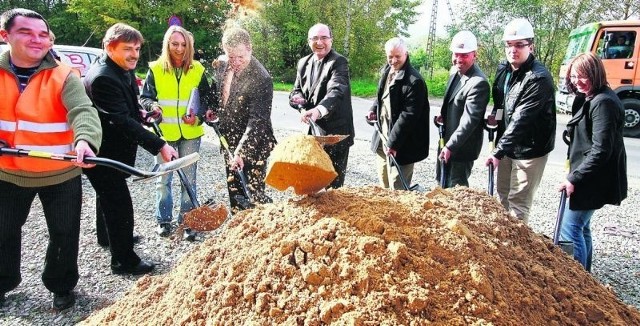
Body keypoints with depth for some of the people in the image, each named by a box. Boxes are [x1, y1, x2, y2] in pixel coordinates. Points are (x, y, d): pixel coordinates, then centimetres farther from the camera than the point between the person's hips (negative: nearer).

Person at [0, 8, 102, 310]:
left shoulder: (64, 76, -14)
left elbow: (83, 111, -30)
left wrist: (85, 140, -52)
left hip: (60, 174, -3)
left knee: (64, 234, 10)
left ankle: (61, 286, 34)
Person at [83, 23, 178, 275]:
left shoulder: (124, 69, 3)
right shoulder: (102, 78, -28)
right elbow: (122, 121, -33)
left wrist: (141, 111, 3)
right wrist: (159, 146, -35)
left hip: (112, 150, 10)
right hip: (103, 154, -10)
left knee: (108, 195, 27)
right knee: (120, 204, -3)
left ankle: (108, 235, 50)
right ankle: (123, 260, 11)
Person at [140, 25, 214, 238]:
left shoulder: (197, 70, 2)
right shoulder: (155, 69, -1)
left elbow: (207, 98, 7)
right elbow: (145, 97, 5)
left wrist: (198, 116, -10)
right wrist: (152, 106, -17)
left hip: (190, 133, 1)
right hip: (164, 132, 0)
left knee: (189, 179, 7)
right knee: (163, 179, 8)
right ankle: (163, 219, 25)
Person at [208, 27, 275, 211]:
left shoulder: (261, 79, -24)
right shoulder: (221, 65, -2)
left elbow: (257, 120, -27)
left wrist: (240, 151, -32)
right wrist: (212, 109, 2)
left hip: (252, 145, -7)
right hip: (229, 141, 7)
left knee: (254, 193, -3)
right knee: (234, 191, 17)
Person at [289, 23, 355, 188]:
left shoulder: (339, 62, -13)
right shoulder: (303, 63, 9)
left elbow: (336, 91, -30)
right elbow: (297, 90, 15)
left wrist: (318, 110, -49)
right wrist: (297, 98, -11)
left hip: (335, 132, -7)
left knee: (333, 179, 1)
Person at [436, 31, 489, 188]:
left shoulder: (479, 83, -24)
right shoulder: (456, 71, 5)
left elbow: (469, 120, -27)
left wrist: (450, 146, -27)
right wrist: (443, 115, 1)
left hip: (463, 146, -9)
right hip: (448, 140, 9)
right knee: (442, 182, 22)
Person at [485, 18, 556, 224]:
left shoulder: (539, 78, -22)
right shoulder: (503, 70, 3)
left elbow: (521, 120, -28)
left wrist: (498, 151, -30)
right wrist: (494, 115, 1)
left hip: (529, 150, -8)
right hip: (507, 145, 8)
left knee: (518, 203, -1)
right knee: (503, 195, 19)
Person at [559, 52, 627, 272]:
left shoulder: (603, 103, -19)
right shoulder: (589, 99, 13)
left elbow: (601, 150, -23)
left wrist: (575, 179, -21)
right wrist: (575, 175, 14)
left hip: (594, 179, -10)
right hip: (587, 177, 10)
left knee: (570, 229, -8)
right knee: (581, 227, 17)